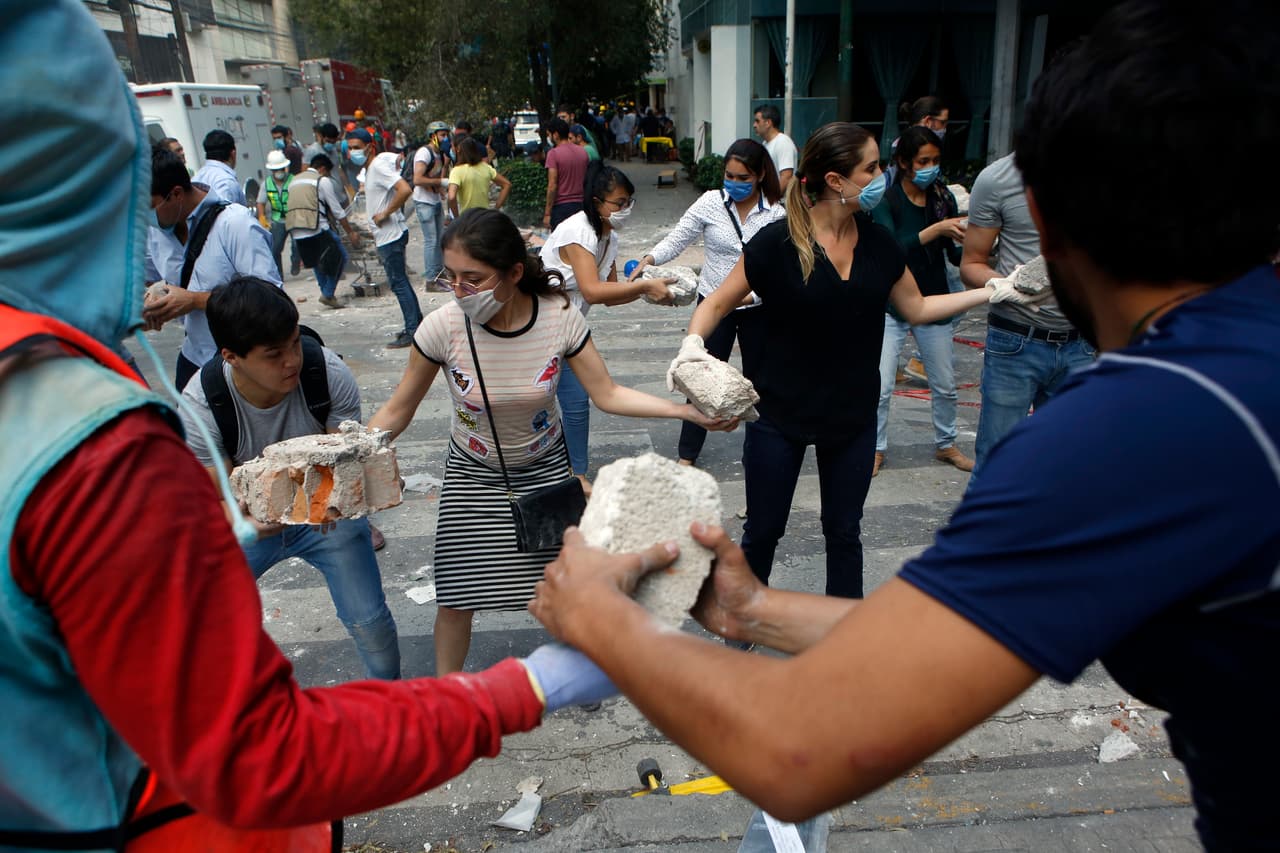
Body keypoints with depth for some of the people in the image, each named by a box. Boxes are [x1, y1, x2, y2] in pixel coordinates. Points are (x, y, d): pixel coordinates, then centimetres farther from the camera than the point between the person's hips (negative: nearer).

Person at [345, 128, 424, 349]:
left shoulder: (378, 166, -15)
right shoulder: (369, 169, 14)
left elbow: (405, 190, -28)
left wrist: (385, 214, -20)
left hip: (391, 235, -10)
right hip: (384, 236, 10)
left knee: (398, 283, -7)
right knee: (400, 281, 15)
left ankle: (412, 331, -3)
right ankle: (417, 324, 23)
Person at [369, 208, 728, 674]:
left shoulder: (560, 318, -23)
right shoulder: (442, 327, -25)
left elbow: (608, 395, -14)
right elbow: (398, 410, -12)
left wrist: (690, 411, -22)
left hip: (544, 467, 1)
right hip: (472, 475, -1)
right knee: (455, 599, 3)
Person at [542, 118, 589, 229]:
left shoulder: (553, 153, -10)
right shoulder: (583, 151, 7)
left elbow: (552, 186, -15)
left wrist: (547, 214, -12)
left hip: (561, 206, -5)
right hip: (581, 204, 5)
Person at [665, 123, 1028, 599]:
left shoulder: (878, 243, -1)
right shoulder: (777, 243, -15)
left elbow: (917, 309, 10)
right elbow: (717, 304, -9)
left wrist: (994, 291, 5)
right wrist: (693, 341, -28)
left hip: (852, 413, 4)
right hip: (780, 413, -4)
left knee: (844, 532, 16)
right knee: (763, 530, 9)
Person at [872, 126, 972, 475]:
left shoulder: (942, 198, 1)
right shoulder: (886, 200, -10)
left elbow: (956, 255, 0)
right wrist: (935, 230, -33)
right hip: (891, 305, -4)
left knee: (945, 386, 13)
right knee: (881, 387, -7)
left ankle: (946, 444, 34)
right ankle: (876, 449, 13)